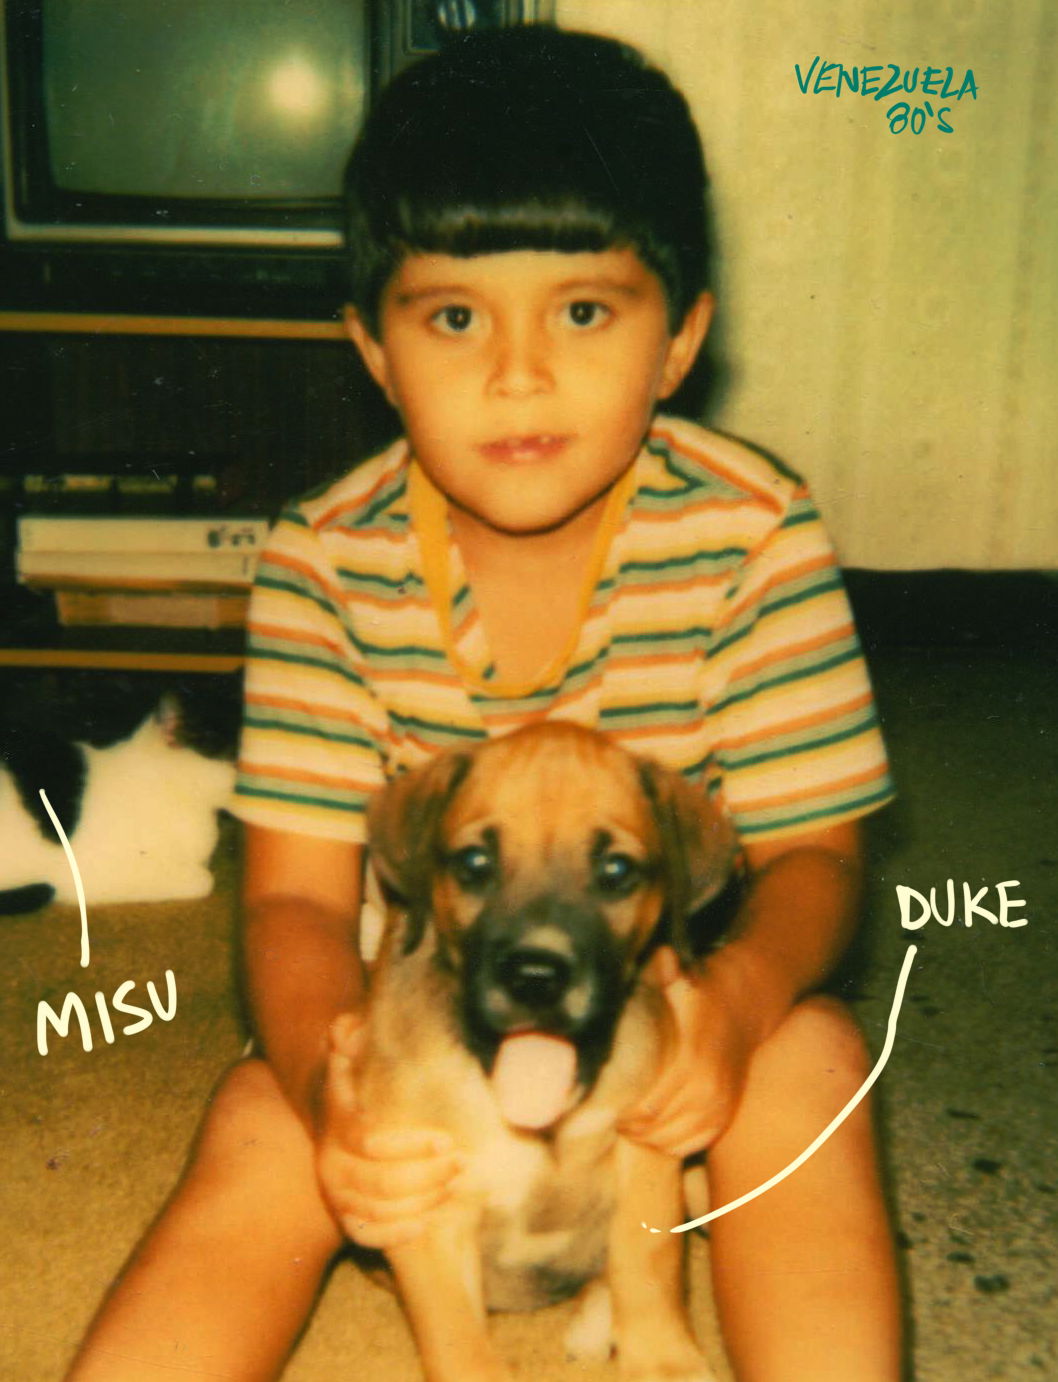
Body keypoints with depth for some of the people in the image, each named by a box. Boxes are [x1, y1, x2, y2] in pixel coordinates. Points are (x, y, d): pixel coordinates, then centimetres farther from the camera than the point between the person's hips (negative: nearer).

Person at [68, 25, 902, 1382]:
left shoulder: (755, 534, -17)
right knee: (259, 1139, -24)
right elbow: (298, 894, -15)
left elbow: (811, 850, -13)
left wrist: (738, 992, -36)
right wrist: (328, 1084, -37)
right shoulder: (325, 564, -16)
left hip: (672, 988, 0)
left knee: (811, 1065, -29)